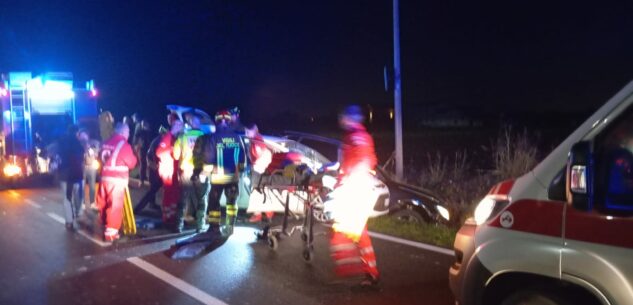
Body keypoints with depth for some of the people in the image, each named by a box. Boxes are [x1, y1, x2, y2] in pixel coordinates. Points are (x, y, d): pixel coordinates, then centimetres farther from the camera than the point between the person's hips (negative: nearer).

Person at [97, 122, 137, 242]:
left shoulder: (106, 143, 10)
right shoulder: (124, 144, -9)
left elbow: (101, 159, 19)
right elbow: (131, 163, -4)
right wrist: (134, 157, 14)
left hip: (104, 177, 7)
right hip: (117, 179, -7)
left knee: (104, 204, 15)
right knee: (115, 206, -4)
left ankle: (106, 226, 30)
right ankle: (111, 232, -5)